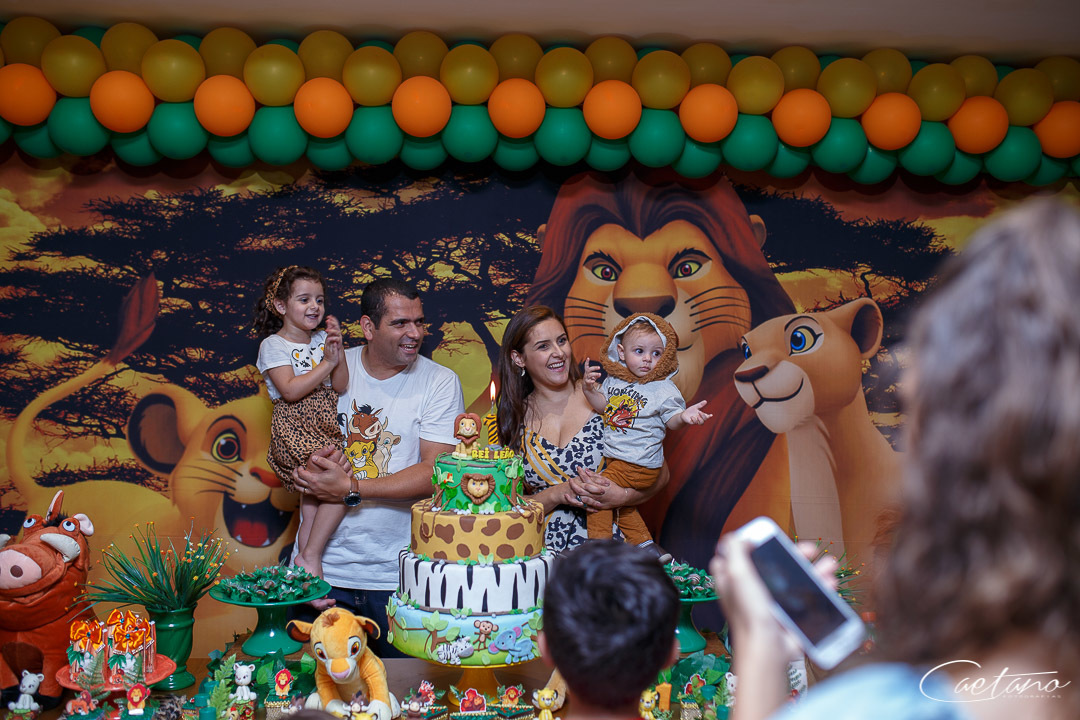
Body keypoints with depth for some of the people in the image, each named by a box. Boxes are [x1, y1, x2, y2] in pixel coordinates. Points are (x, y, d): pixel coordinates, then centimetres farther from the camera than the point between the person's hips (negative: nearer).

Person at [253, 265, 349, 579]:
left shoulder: (322, 339, 11)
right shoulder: (273, 345, -4)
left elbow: (341, 387, 5)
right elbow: (291, 390, -17)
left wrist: (338, 353, -10)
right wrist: (326, 364, -17)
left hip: (323, 429, 7)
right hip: (295, 429, -7)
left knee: (312, 501, 9)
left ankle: (304, 558, 18)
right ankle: (310, 556, -9)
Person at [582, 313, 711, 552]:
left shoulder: (664, 389, -12)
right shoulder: (614, 380, 3)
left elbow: (672, 421, -10)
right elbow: (603, 406, 12)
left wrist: (685, 416, -32)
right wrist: (590, 388, -5)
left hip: (638, 465, -7)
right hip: (612, 457, 7)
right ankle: (646, 545, 33)